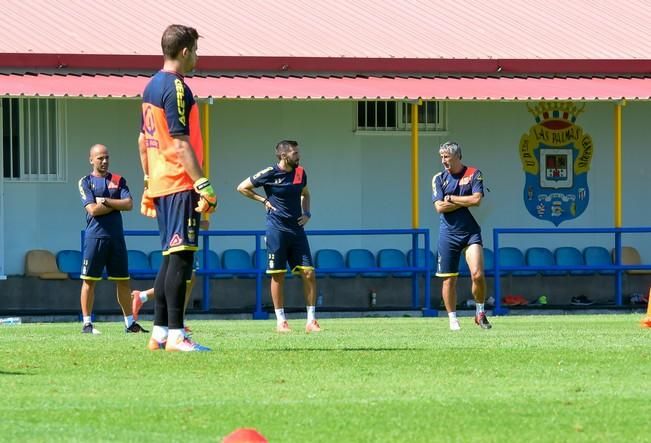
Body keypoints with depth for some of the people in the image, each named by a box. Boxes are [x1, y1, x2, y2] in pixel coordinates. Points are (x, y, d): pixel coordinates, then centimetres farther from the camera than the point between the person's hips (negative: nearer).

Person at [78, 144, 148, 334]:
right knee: (89, 281, -4)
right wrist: (117, 204, -4)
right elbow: (93, 210, -11)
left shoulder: (118, 181, 12)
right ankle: (87, 323, 0)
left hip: (116, 237, 4)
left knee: (123, 281, 7)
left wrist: (105, 201, -8)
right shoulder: (86, 182, 2)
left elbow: (129, 204, -2)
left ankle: (130, 323, 13)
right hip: (95, 237, -4)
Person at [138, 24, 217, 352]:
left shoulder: (151, 86, 16)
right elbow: (181, 143, -19)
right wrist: (203, 186, -20)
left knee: (171, 257, 13)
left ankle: (158, 333, 14)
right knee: (181, 257, -9)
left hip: (159, 184, 10)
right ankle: (175, 335, -12)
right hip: (180, 184, -10)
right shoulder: (176, 88, -13)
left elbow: (143, 140, 21)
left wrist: (148, 184, 26)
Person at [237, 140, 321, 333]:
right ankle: (281, 321, 7)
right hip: (277, 229, -4)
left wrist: (306, 213, 11)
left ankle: (311, 321, 3)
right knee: (278, 275, 0)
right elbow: (242, 187, 2)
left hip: (297, 229, 4)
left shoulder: (300, 173, 7)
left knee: (308, 273, -3)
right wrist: (263, 200, -3)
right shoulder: (269, 174, -7)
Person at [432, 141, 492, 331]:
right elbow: (439, 207, -6)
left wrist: (451, 198, -8)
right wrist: (465, 202, -9)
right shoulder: (439, 178, 6)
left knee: (478, 274, -16)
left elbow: (476, 199, -14)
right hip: (448, 234, 2)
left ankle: (480, 312, 5)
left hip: (471, 232, -2)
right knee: (449, 279, 2)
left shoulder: (474, 174, 1)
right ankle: (452, 318, 15)